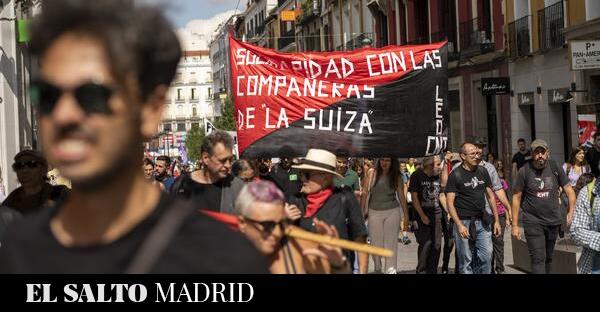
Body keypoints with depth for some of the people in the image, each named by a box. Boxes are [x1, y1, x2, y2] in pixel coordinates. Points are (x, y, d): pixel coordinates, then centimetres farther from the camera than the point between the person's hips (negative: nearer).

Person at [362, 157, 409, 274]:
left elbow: (401, 196, 2)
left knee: (391, 242, 1)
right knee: (375, 242, 7)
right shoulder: (372, 174, -1)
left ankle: (391, 270, 6)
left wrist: (406, 215, 2)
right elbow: (366, 193, 0)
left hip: (392, 212, 0)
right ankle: (377, 267, 29)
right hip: (374, 212, 0)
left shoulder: (397, 177, 0)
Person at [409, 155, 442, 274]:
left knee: (436, 245, 2)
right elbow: (414, 197, -8)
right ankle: (420, 270, 3)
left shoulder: (437, 176, 8)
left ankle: (432, 271, 13)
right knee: (425, 242, -13)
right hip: (422, 214, -5)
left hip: (436, 214, 5)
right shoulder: (417, 176, -6)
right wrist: (422, 216, -11)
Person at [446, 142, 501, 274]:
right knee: (466, 260, 0)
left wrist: (496, 220, 11)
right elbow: (450, 202, -10)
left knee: (487, 256, 0)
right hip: (464, 222, -4)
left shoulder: (483, 171, 9)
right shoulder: (455, 175, -6)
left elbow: (490, 196, 16)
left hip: (483, 221, 4)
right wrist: (459, 225, -19)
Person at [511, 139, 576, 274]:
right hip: (533, 222, -3)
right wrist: (514, 225, -3)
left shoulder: (555, 168, -1)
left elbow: (569, 190, 4)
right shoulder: (525, 171, -6)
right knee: (538, 259, -11)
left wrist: (571, 211, -7)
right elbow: (516, 198, -2)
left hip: (553, 221, 3)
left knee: (548, 258, 16)